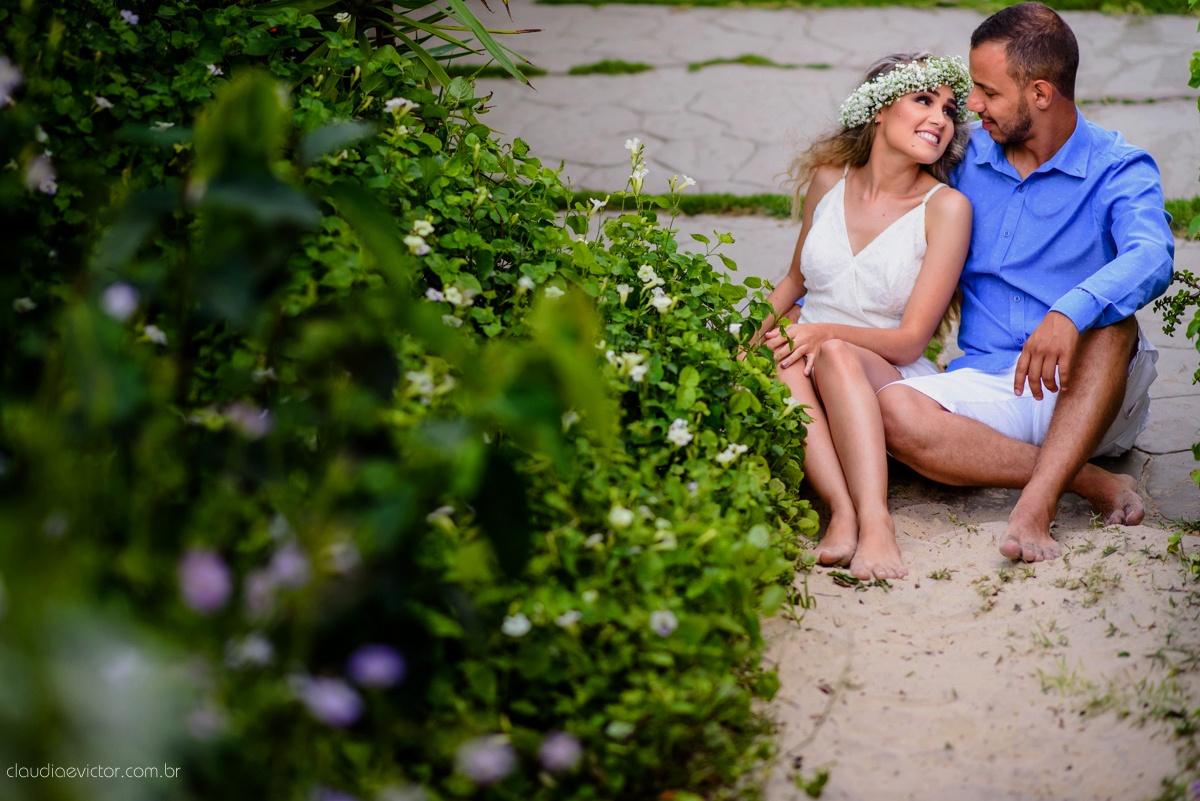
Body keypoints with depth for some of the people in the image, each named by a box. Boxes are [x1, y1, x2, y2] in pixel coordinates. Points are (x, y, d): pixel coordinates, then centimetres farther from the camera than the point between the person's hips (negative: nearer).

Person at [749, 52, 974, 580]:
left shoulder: (945, 208, -5)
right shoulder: (829, 178, 8)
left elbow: (910, 340, -8)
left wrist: (825, 331, -23)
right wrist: (757, 328, 3)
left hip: (889, 382, -3)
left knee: (836, 354, -35)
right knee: (779, 359, -32)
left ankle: (875, 521, -51)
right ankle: (842, 514, -46)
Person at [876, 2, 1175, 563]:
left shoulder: (1118, 170, -4)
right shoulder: (967, 159, 10)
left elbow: (1151, 258, -26)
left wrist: (1069, 313, -45)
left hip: (1087, 395, -3)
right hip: (990, 386, 3)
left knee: (1108, 325, -35)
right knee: (895, 411, -28)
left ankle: (1035, 507, -43)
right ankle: (1093, 483, -29)